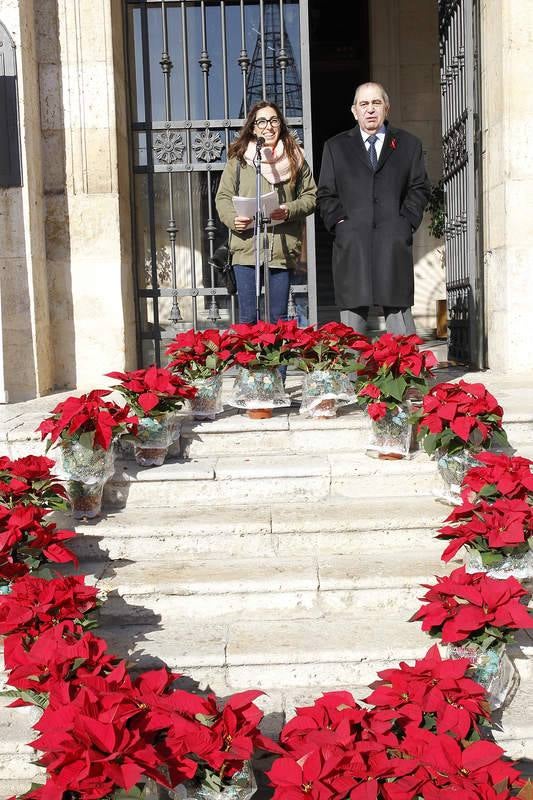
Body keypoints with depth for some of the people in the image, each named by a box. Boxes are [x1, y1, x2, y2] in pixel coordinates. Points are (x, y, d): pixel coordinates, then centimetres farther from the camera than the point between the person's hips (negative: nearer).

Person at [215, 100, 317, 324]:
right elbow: (223, 197, 7)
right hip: (247, 247, -1)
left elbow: (311, 196, 11)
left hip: (283, 250, 1)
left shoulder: (295, 158, 10)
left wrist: (290, 210, -8)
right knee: (248, 318, 1)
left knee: (279, 318, 8)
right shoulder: (239, 158, 6)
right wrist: (233, 218, -13)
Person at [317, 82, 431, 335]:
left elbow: (419, 188, 12)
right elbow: (326, 194, 13)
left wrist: (406, 223, -2)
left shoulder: (408, 144, 16)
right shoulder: (335, 146, 17)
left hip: (394, 244, 0)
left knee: (399, 309, -2)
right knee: (352, 311, -2)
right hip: (352, 244, 0)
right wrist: (340, 222, -3)